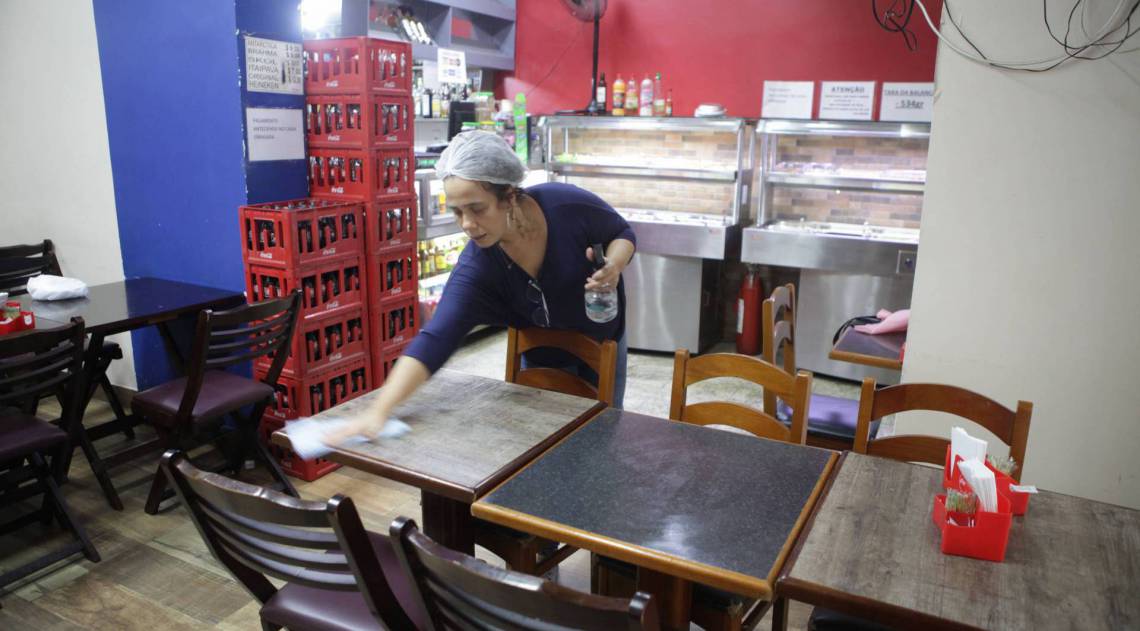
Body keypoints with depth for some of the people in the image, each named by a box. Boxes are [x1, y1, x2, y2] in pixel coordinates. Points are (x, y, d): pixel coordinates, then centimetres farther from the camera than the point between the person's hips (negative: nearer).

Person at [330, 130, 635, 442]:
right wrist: (379, 411, -49)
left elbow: (623, 233, -11)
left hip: (603, 342, 1)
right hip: (541, 357, 0)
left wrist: (613, 266, -34)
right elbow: (434, 339, -39)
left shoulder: (568, 205, -31)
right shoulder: (474, 268, -31)